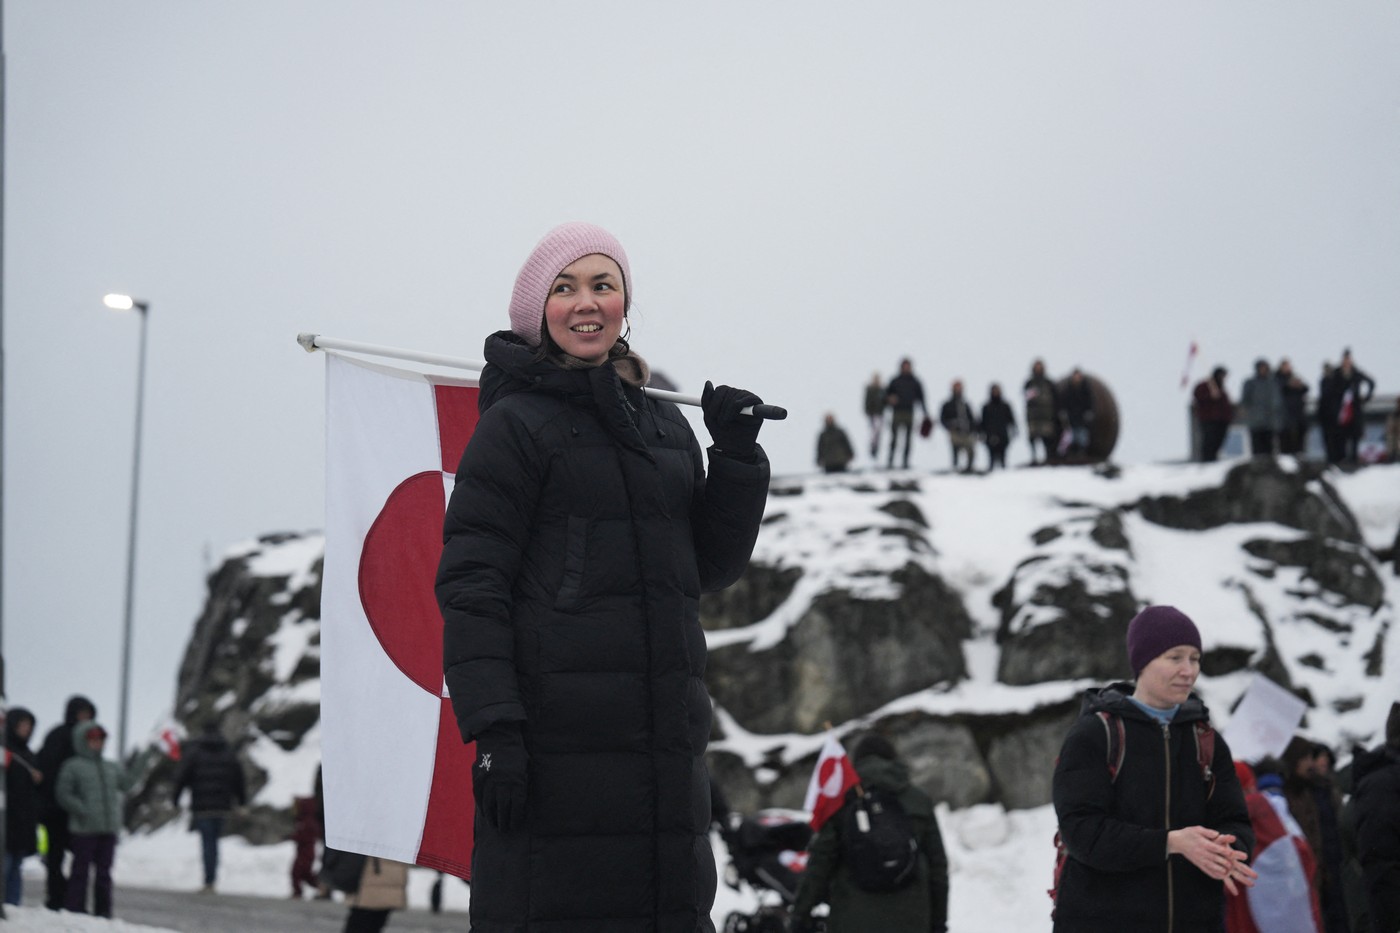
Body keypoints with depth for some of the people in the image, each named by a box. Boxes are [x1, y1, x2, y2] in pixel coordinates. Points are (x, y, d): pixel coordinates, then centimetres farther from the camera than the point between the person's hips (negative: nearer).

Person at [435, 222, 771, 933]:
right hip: (553, 734, -6)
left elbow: (710, 567, 19)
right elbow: (470, 583, -8)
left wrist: (738, 456, 5)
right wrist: (492, 727, -17)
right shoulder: (516, 424, -2)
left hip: (662, 739, 6)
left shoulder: (664, 424, 18)